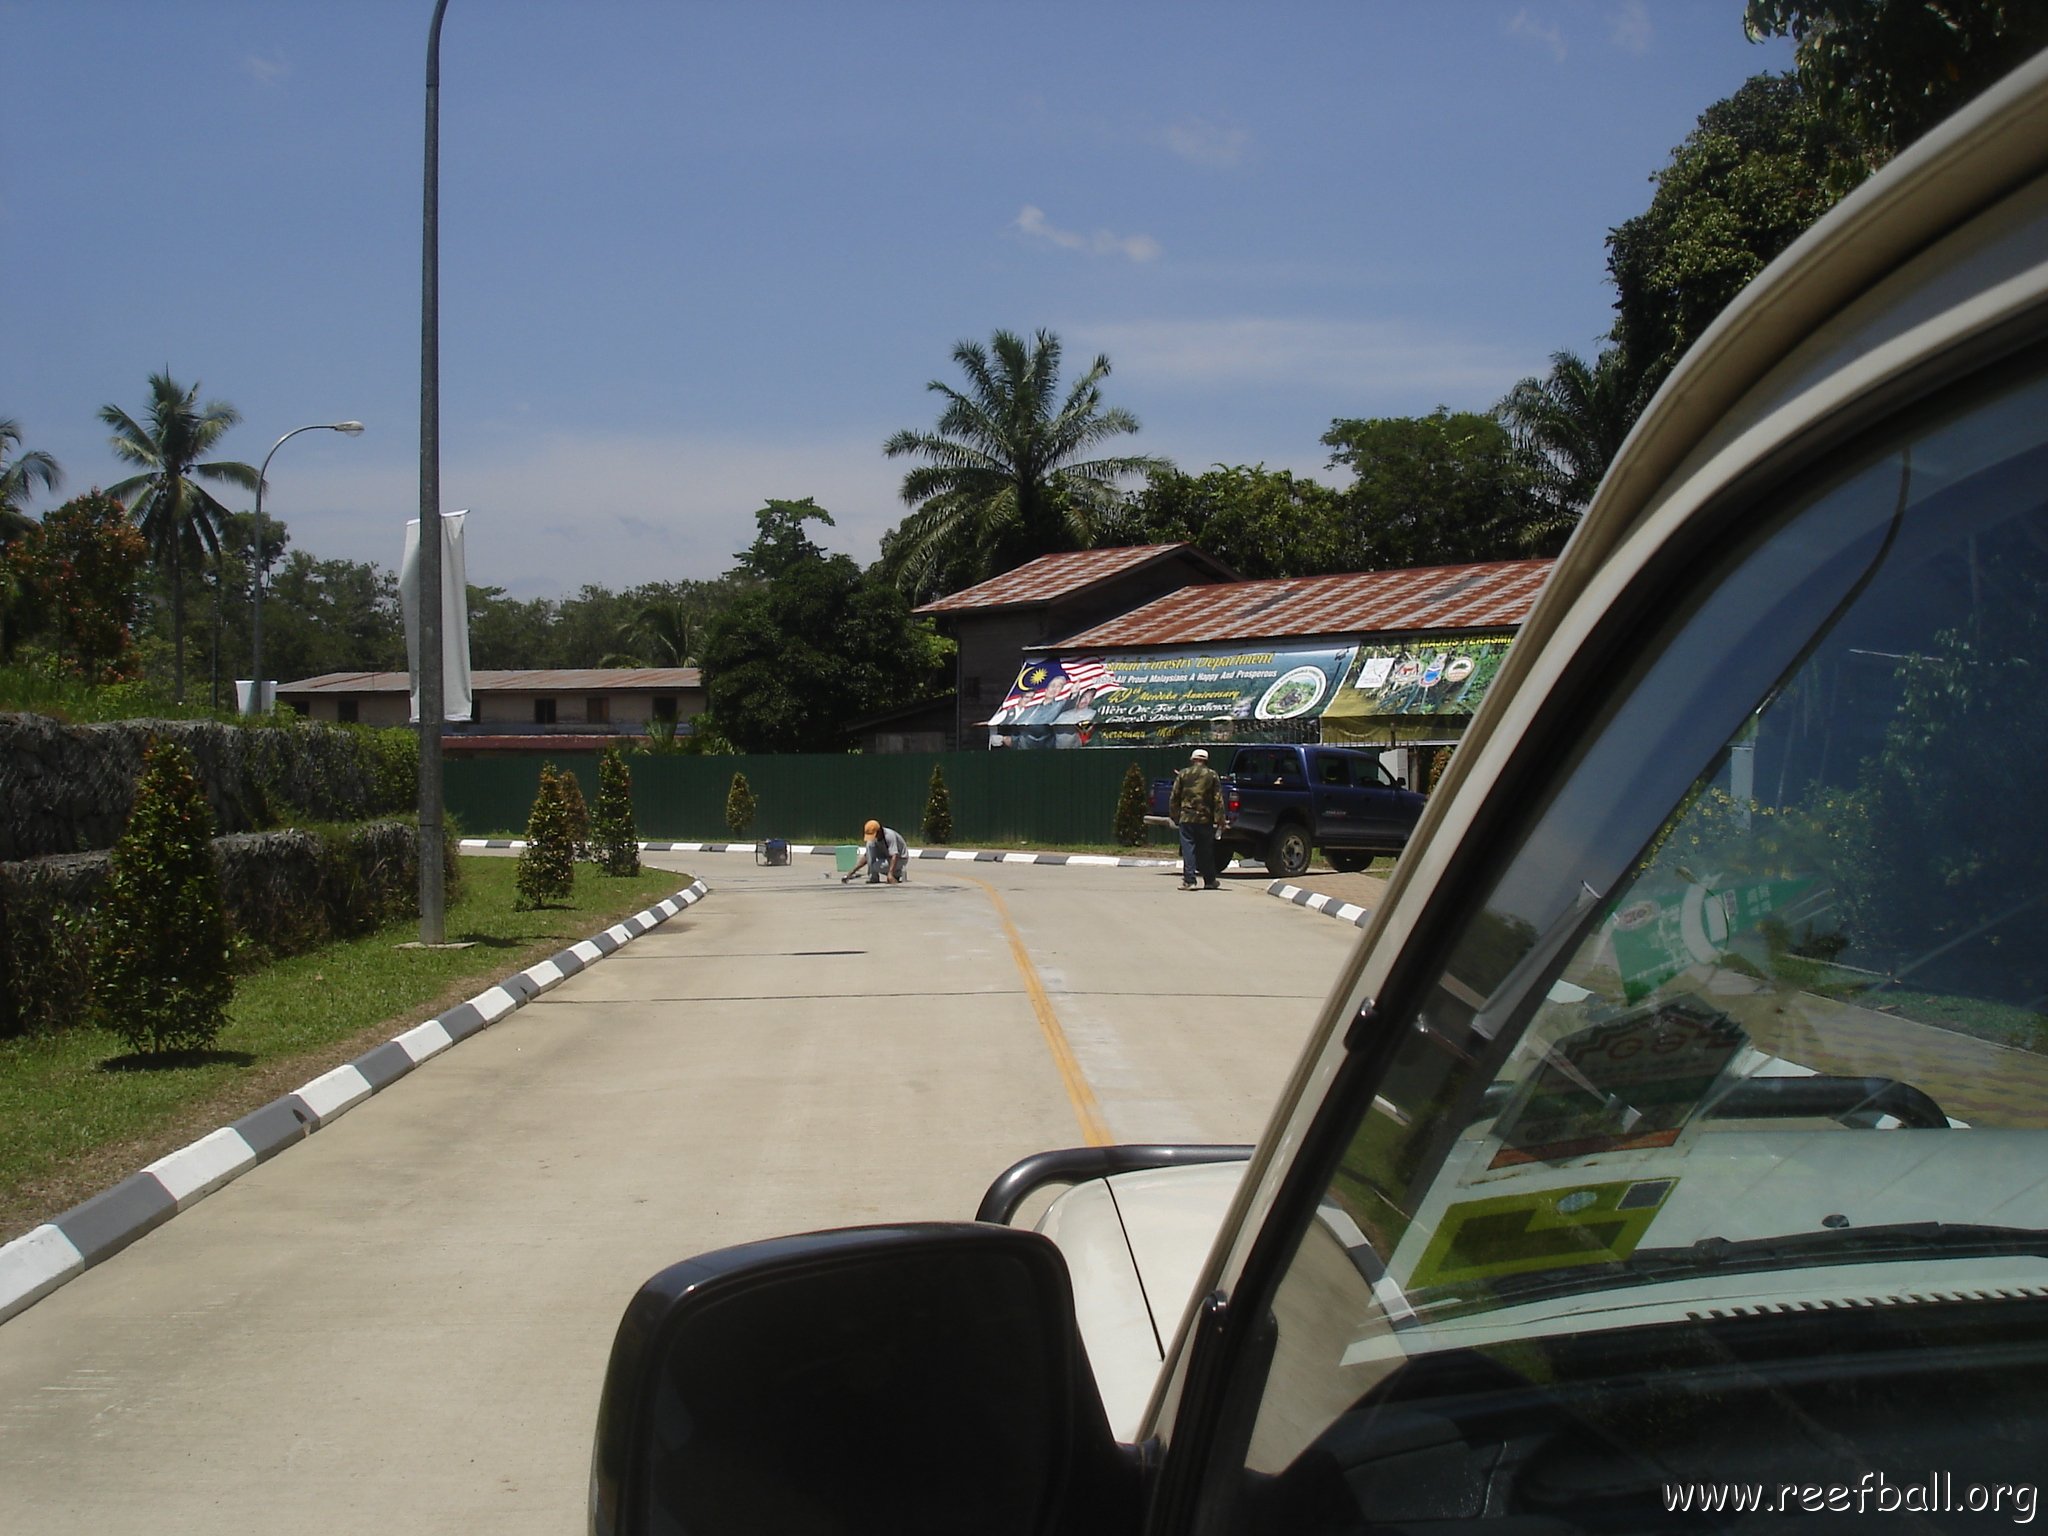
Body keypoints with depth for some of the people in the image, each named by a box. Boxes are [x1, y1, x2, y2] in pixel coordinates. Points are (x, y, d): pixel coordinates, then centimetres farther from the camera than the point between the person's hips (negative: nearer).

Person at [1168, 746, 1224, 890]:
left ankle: (1189, 880, -9)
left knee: (1188, 848, 0)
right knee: (1206, 851, 11)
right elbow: (1218, 799, 0)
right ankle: (1210, 881, 19)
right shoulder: (1212, 775, 3)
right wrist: (1219, 819, 2)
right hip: (1205, 819, 1)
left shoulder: (1183, 774, 4)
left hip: (1186, 817, -1)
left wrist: (1174, 816, 12)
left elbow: (1173, 797, 5)